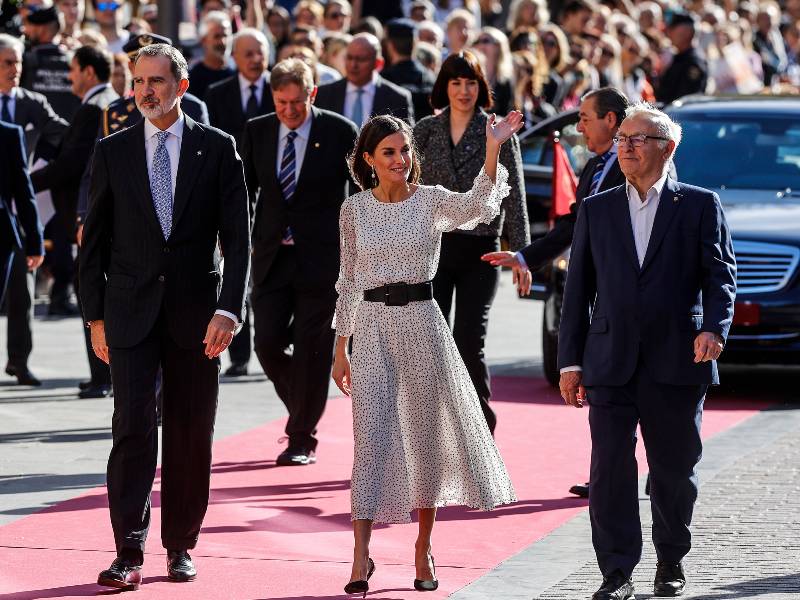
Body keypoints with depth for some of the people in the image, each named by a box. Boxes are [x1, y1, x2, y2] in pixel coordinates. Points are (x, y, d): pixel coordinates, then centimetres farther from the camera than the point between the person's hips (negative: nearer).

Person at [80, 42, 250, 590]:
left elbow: (237, 235, -2)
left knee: (191, 435, 6)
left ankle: (181, 546, 18)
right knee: (133, 427, -10)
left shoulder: (217, 148, 2)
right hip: (131, 312, 0)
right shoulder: (113, 152, 5)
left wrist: (228, 309, -12)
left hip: (195, 313, 0)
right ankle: (129, 552, -10)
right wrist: (96, 315, 3)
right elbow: (95, 240, 8)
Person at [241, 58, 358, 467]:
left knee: (311, 352, -2)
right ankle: (303, 412, 23)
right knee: (267, 344, -3)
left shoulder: (340, 133, -4)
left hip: (322, 258, -3)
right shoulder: (257, 132, 5)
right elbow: (245, 189, 13)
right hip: (272, 257, 3)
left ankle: (301, 440, 9)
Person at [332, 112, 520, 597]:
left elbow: (476, 206, -24)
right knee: (370, 437, -6)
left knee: (425, 434, 7)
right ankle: (362, 553, -7)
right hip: (372, 326, 1)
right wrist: (340, 350, 10)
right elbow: (349, 282, 11)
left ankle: (424, 546, 21)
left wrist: (493, 150, -38)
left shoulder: (432, 201, -2)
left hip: (420, 321, -1)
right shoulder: (355, 210, 5)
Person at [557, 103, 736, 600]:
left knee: (675, 468, 8)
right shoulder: (596, 210, 11)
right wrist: (571, 360, 6)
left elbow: (721, 275, 0)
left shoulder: (700, 205, 5)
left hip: (677, 360, -1)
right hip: (611, 363, 1)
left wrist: (714, 327, -18)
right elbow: (578, 289, 11)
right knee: (610, 468, -6)